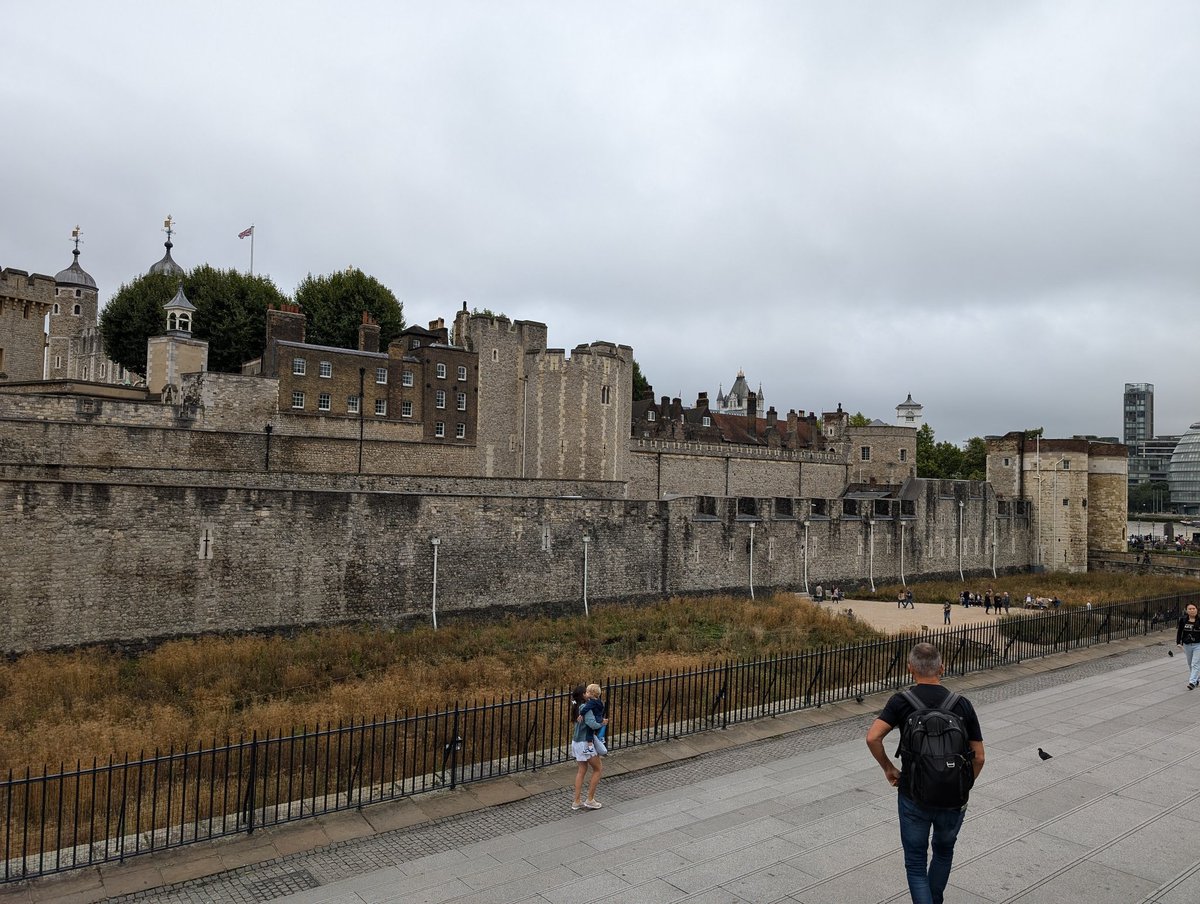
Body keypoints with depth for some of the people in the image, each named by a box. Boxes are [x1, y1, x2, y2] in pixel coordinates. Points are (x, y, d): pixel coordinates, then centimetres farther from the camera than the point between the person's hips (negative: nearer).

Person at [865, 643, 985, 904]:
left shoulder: (901, 701, -9)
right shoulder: (962, 705, -4)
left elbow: (872, 737, -21)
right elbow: (978, 757, -2)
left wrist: (888, 767, -4)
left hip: (913, 797, -2)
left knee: (916, 863, 13)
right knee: (944, 851, 29)